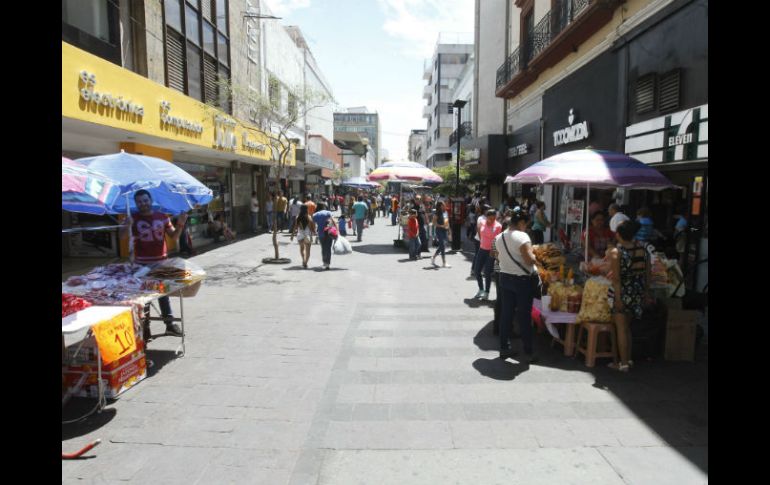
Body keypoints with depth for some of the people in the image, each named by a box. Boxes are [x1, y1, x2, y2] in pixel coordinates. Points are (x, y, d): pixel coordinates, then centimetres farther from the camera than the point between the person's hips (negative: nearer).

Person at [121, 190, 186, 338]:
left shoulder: (162, 217, 4)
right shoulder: (133, 218, -2)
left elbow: (173, 236, 9)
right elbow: (121, 236, -11)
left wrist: (180, 224, -10)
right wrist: (127, 225, -32)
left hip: (161, 262, 2)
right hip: (142, 264, -2)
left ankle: (170, 323, 20)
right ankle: (145, 328, 13)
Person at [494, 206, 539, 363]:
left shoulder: (499, 237, 5)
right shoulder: (522, 236, -17)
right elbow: (530, 260, -22)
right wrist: (534, 255, -2)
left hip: (504, 278, 6)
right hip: (522, 280, -6)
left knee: (506, 314, 12)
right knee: (524, 317, 3)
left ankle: (504, 348, 20)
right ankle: (528, 352, 13)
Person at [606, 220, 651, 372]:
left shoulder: (616, 252, -14)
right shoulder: (643, 250, 2)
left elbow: (616, 278, -18)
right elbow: (647, 273, 7)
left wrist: (618, 298, -15)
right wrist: (646, 291, 17)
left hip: (624, 292, -6)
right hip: (639, 291, 6)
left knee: (621, 328, 4)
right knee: (627, 326, 20)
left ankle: (623, 363, 8)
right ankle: (628, 358, 27)